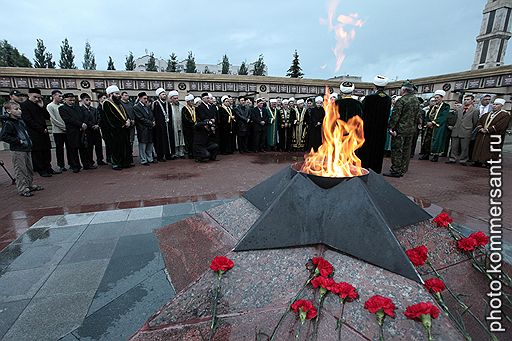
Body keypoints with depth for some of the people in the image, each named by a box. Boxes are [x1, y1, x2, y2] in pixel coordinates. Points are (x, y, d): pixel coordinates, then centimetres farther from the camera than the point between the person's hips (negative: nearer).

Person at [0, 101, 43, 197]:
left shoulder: (21, 121, 12)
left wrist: (29, 140, 14)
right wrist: (18, 141, -20)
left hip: (26, 149, 9)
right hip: (17, 151, -8)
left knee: (29, 169, 16)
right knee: (20, 171, -2)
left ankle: (30, 185, 28)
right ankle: (22, 189, 5)